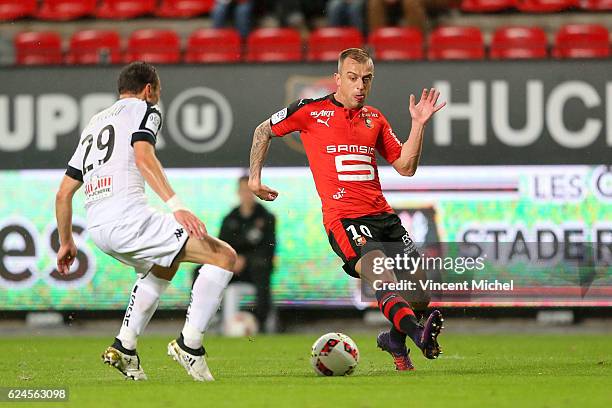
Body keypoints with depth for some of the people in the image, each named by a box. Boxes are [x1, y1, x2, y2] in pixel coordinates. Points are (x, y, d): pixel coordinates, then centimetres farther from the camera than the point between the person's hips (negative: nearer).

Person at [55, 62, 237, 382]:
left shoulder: (93, 124, 30)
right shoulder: (143, 109, 8)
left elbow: (63, 193, 29)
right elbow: (143, 157, -14)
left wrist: (66, 242, 40)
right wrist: (176, 205, -23)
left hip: (97, 227, 8)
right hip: (128, 218, -8)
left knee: (161, 267, 36)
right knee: (224, 257, -5)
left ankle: (124, 347, 23)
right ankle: (189, 344, -11)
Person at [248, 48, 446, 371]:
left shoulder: (374, 118, 17)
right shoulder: (311, 111, 4)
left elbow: (405, 167, 14)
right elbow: (263, 131, 18)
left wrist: (418, 124, 4)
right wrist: (254, 177, 16)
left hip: (382, 214, 6)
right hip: (343, 219, -6)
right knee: (384, 280, -30)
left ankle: (395, 338, 27)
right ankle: (418, 333, -51)